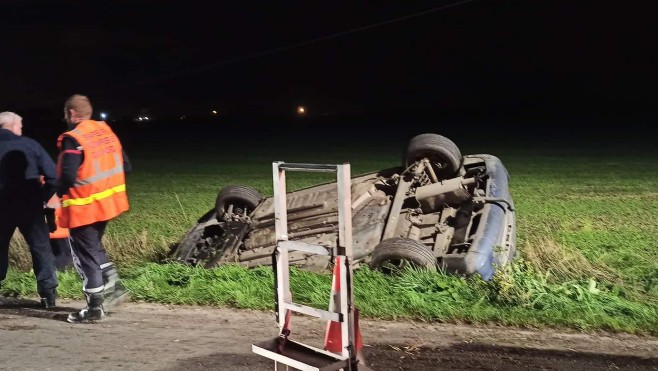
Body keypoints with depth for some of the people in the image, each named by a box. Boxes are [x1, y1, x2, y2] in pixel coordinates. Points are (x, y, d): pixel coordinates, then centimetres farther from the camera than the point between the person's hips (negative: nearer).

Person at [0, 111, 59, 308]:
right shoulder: (29, 144, -4)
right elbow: (52, 174, -8)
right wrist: (43, 197, 4)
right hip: (29, 206, -2)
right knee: (40, 247, 7)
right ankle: (48, 291, 5)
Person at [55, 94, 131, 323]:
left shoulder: (72, 139, -17)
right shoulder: (106, 131, 6)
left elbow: (68, 176, -24)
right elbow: (125, 166, 8)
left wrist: (61, 192, -4)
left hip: (83, 207, -7)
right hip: (107, 201, 7)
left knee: (85, 254, 4)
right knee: (93, 246, 25)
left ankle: (95, 307, 10)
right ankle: (113, 287, 24)